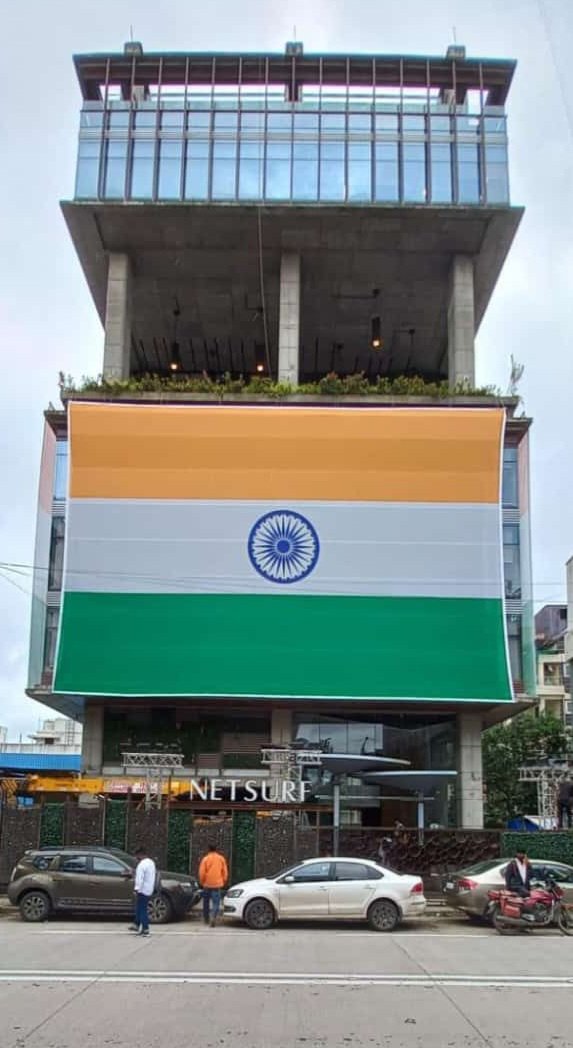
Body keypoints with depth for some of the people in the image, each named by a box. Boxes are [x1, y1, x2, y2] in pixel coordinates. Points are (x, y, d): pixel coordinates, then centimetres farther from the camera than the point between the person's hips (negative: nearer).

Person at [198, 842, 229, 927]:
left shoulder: (206, 858, -3)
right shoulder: (221, 858, 3)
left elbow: (202, 872, -6)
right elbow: (225, 872, 5)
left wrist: (202, 882, 8)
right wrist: (223, 882, 17)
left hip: (207, 884, 0)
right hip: (217, 884, 0)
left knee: (206, 901, 17)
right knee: (216, 902, -2)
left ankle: (206, 919, 27)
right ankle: (213, 917, -24)